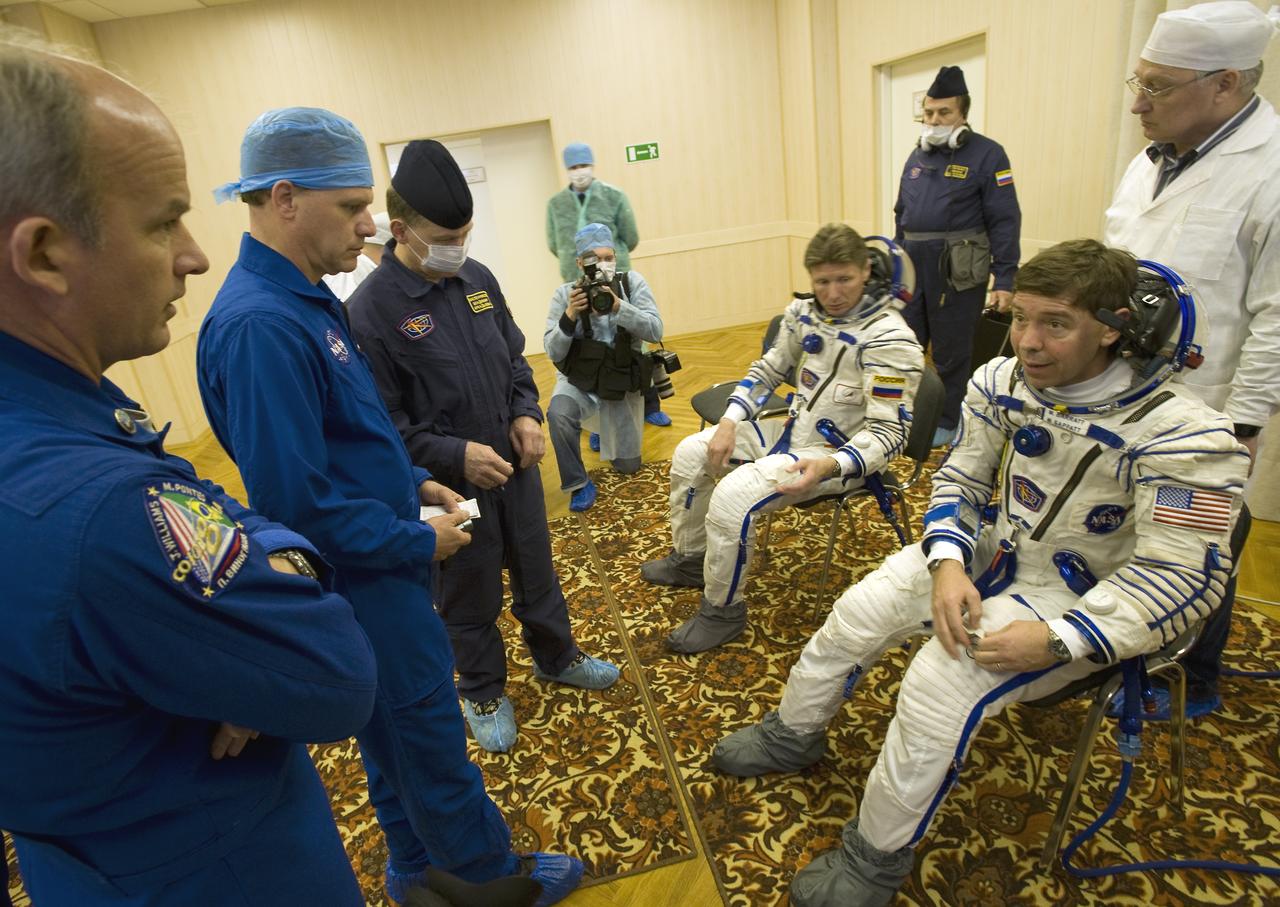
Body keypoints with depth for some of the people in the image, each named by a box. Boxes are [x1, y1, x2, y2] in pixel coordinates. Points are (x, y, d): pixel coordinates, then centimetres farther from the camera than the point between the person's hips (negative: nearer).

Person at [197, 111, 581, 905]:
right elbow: (295, 499, -28)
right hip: (366, 581, -10)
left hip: (382, 570, 10)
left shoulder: (304, 298, 6)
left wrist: (416, 482, 7)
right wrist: (419, 542, -17)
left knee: (399, 734, 24)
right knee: (432, 741, 11)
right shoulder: (260, 323, -26)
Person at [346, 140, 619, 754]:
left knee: (537, 571, 22)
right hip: (450, 485, -5)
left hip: (514, 465, 5)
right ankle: (483, 692, 40)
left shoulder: (477, 278, -1)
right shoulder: (370, 310, -18)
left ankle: (556, 657, 47)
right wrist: (456, 456, -23)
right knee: (469, 597, 16)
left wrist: (526, 414, -4)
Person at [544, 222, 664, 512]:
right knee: (559, 413, -36)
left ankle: (603, 428, 42)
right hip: (579, 379, -1)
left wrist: (617, 306, -32)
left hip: (623, 382, 1)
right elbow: (553, 352, -12)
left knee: (627, 465, 8)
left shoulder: (632, 282, -8)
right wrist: (570, 315, -28)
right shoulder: (564, 294, -9)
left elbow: (655, 331, -18)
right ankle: (579, 484, -14)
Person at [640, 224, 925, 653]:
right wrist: (729, 422, -1)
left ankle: (722, 611, -4)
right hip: (793, 429, 8)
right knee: (690, 453, 7)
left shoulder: (889, 340, -21)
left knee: (732, 497, -26)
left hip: (837, 454, -8)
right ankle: (689, 559, 26)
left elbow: (888, 432, -22)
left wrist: (828, 465, -38)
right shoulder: (805, 312, 0)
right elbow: (767, 370, 13)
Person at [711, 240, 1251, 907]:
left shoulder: (1180, 435, -25)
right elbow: (959, 481, 1)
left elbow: (1181, 578, -22)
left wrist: (1057, 642, -30)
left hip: (1077, 600, -5)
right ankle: (792, 736, 25)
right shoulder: (1001, 382, -10)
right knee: (855, 617, -4)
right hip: (987, 553, 6)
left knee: (940, 683, -23)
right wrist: (947, 565, -17)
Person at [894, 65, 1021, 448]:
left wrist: (1005, 279, -14)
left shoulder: (987, 155, -5)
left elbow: (1004, 221, -9)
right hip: (912, 267, 6)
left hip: (957, 271, -5)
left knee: (950, 352, 5)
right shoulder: (917, 156, 13)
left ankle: (946, 421, 21)